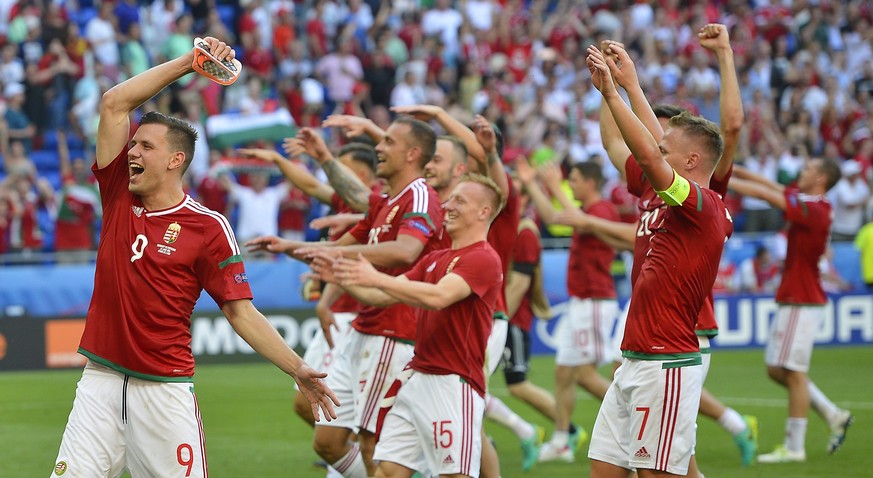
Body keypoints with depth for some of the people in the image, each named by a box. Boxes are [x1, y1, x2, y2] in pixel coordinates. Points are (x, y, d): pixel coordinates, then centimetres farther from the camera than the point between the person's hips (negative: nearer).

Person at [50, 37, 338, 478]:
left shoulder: (208, 227, -4)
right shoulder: (119, 199, 8)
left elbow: (241, 312, -2)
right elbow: (114, 104, 6)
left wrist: (297, 369, -10)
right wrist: (187, 62, 4)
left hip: (164, 388, -3)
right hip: (101, 381, 3)